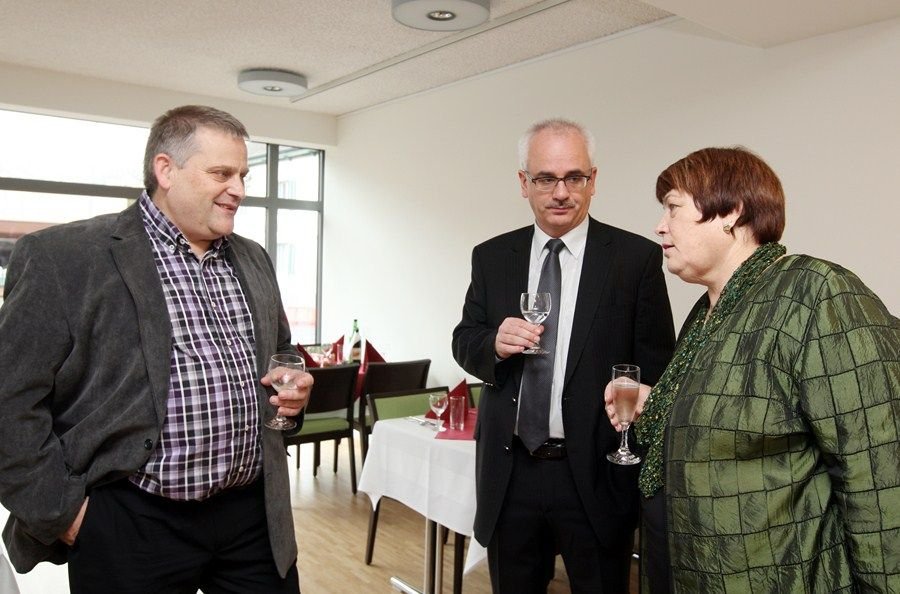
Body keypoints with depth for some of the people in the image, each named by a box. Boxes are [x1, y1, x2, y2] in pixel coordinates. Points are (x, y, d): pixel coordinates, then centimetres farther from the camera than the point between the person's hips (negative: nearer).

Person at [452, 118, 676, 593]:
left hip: (596, 472, -2)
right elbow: (464, 342, 8)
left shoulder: (636, 257, -5)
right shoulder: (491, 257, 5)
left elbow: (656, 363, -4)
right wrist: (494, 343, -15)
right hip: (509, 471, 3)